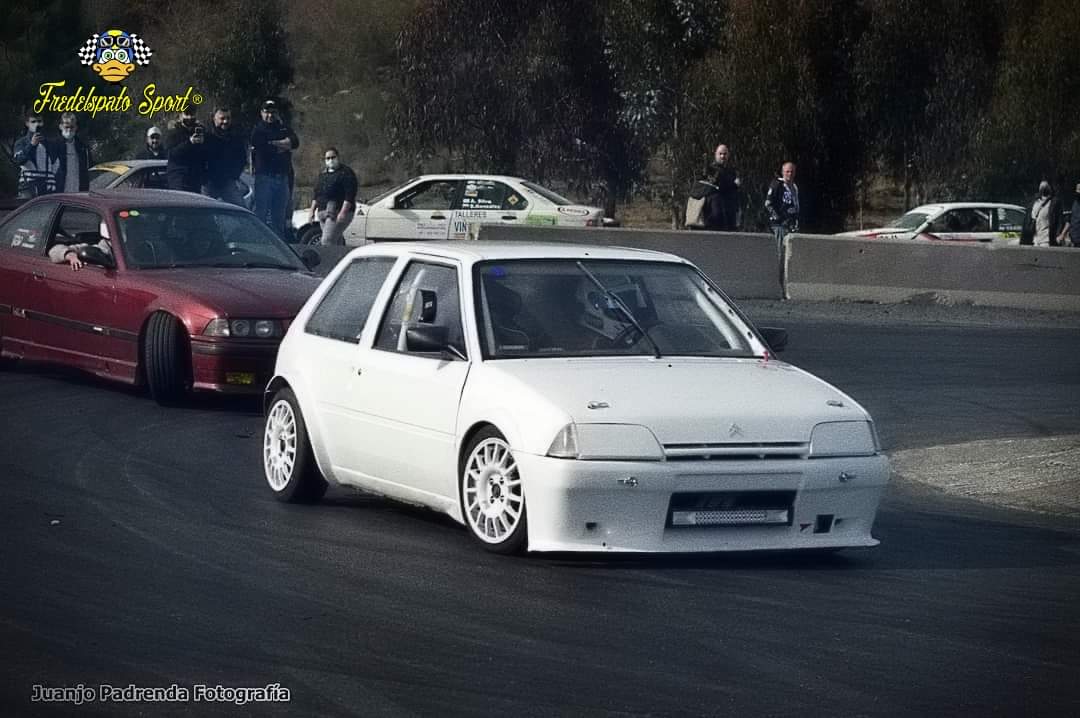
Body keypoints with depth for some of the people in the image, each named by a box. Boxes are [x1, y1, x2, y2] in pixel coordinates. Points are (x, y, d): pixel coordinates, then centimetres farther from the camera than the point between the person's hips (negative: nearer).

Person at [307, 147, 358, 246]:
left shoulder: (346, 173, -4)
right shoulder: (322, 174, 20)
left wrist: (343, 212, -21)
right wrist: (312, 210, 17)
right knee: (337, 242, 8)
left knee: (327, 240, -18)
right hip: (323, 212, 8)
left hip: (338, 213, -8)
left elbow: (349, 195, -13)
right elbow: (316, 195, 25)